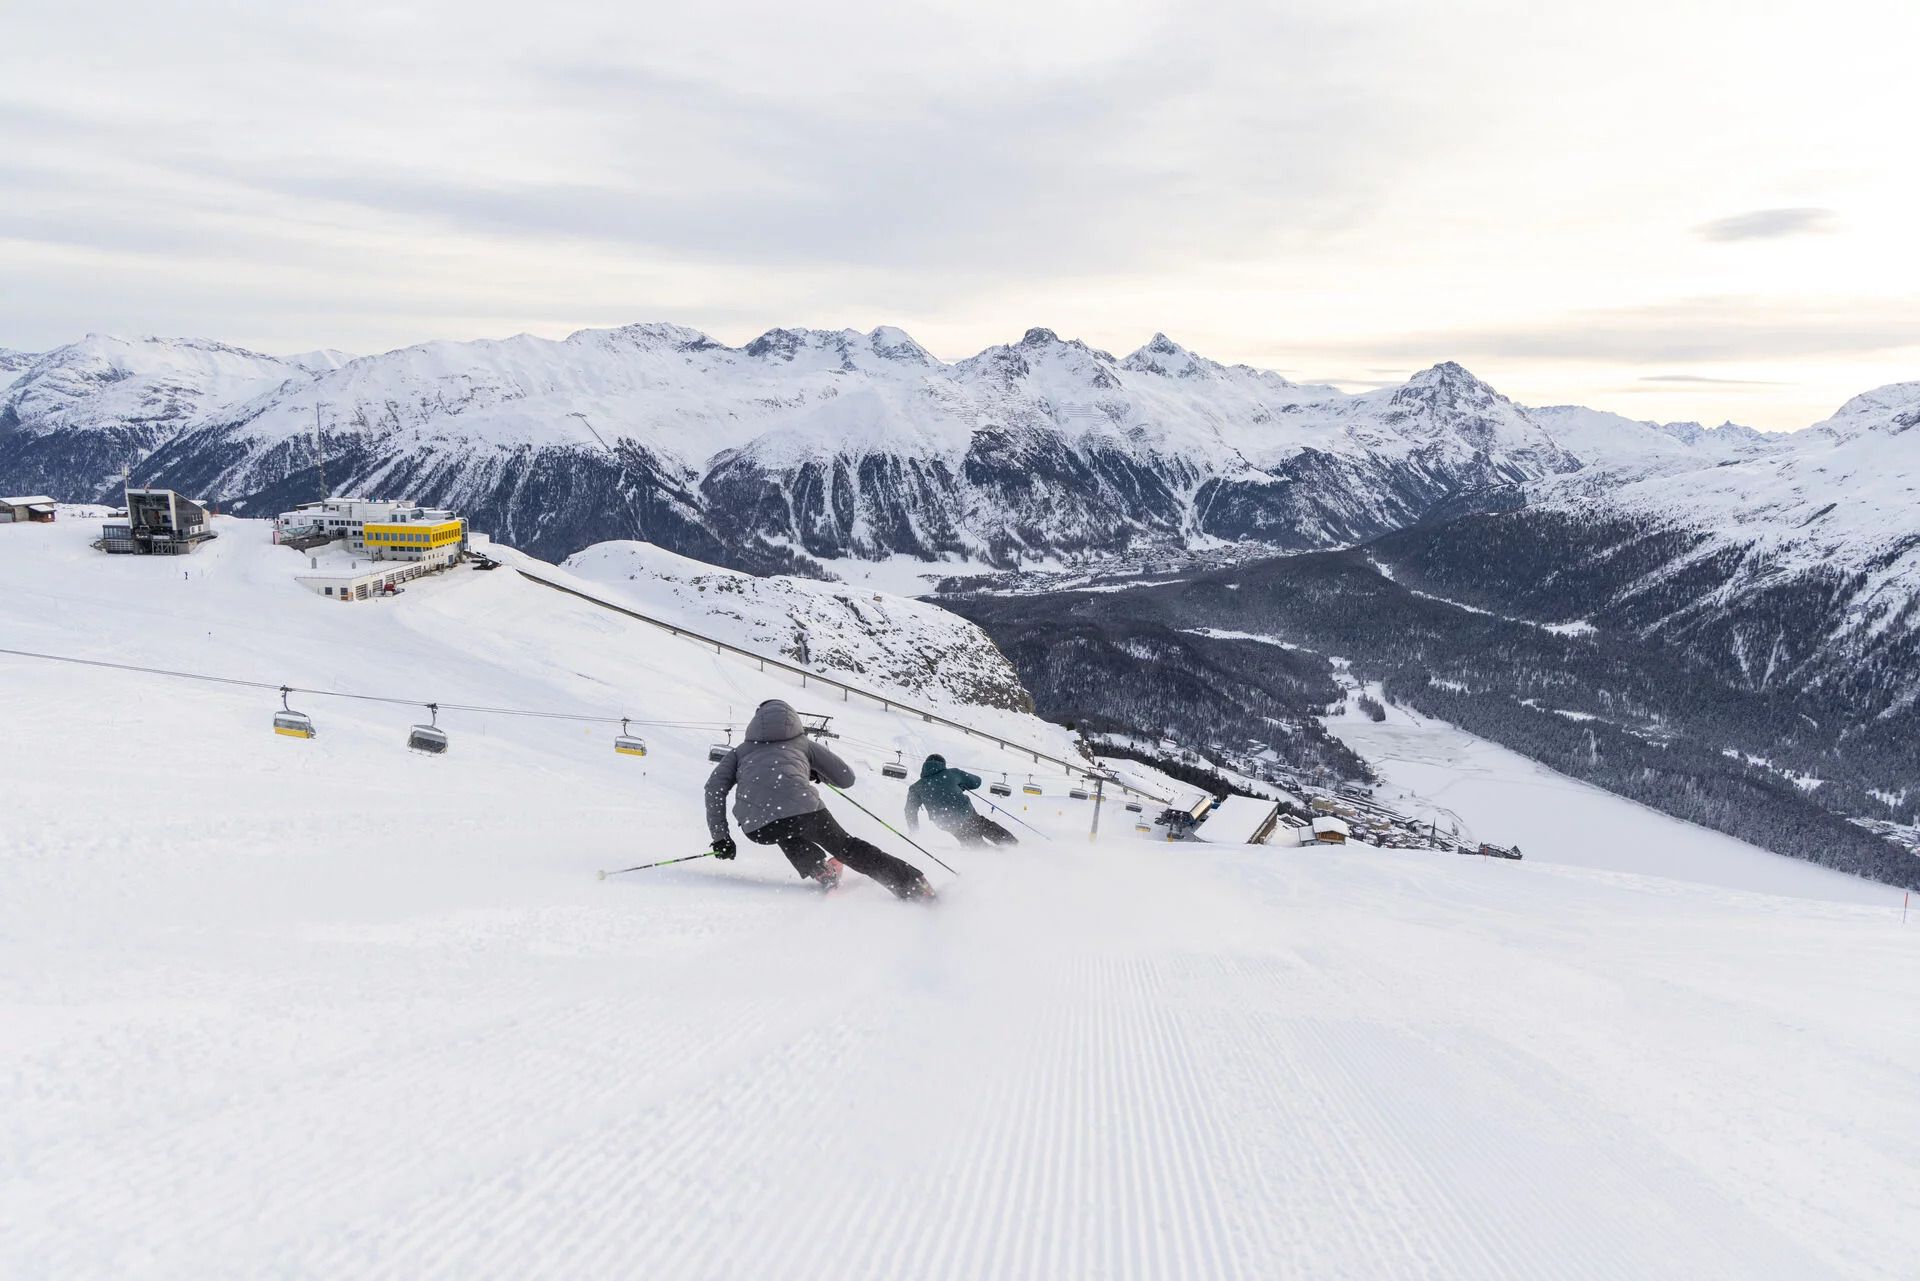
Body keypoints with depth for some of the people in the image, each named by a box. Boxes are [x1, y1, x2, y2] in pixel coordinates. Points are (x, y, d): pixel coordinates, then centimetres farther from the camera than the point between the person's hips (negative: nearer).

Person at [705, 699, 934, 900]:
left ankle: (819, 869, 19)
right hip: (801, 807, -1)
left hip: (756, 827, 1)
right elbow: (846, 778, 31)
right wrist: (818, 774, 51)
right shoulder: (802, 742, 32)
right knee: (845, 846, 17)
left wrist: (720, 837, 17)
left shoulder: (742, 750, 33)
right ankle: (914, 886, 11)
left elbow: (715, 786, 16)